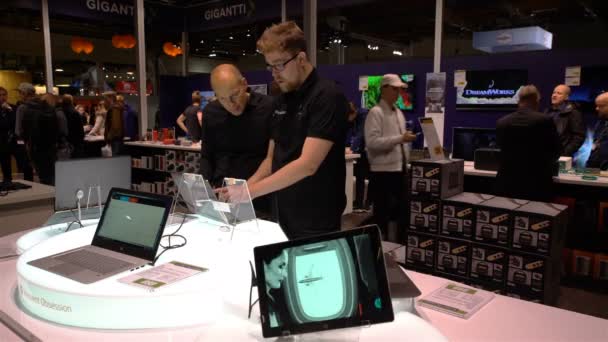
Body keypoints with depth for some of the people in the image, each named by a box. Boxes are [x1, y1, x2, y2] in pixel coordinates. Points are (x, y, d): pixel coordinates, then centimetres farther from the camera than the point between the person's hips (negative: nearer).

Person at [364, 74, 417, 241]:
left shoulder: (399, 113, 15)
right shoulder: (376, 113, -11)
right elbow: (372, 142, -22)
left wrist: (406, 165, 16)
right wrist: (400, 138, -26)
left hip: (400, 169, 8)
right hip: (383, 171, -8)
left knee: (403, 209, 13)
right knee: (382, 212, 2)